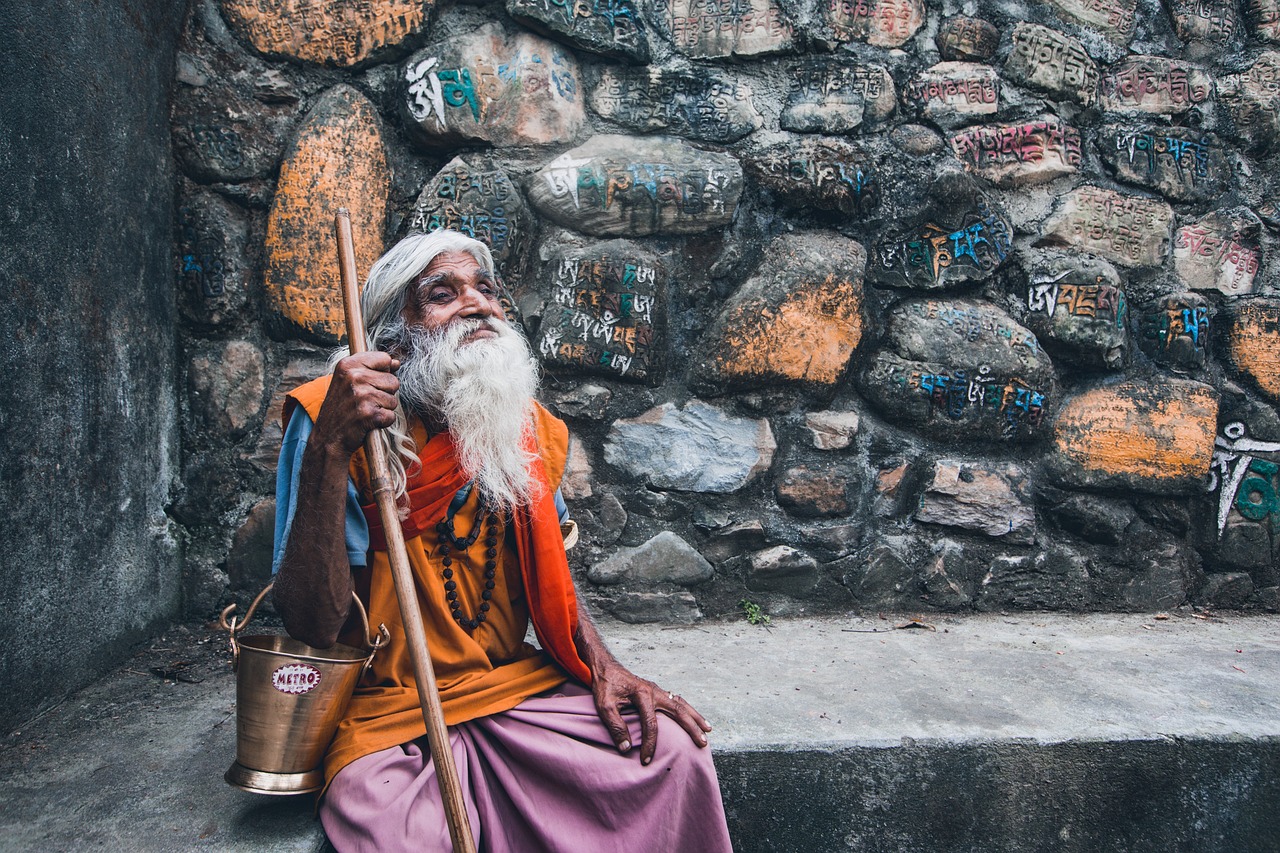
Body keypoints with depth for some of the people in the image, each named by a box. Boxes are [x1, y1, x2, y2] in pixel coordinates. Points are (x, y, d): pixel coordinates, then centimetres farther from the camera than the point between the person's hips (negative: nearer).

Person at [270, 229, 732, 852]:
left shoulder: (526, 428, 4)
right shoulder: (333, 419, -14)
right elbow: (312, 625, -21)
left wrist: (601, 665, -1)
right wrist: (329, 450, -31)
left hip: (516, 684, 5)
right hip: (388, 713, -4)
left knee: (675, 755, -13)